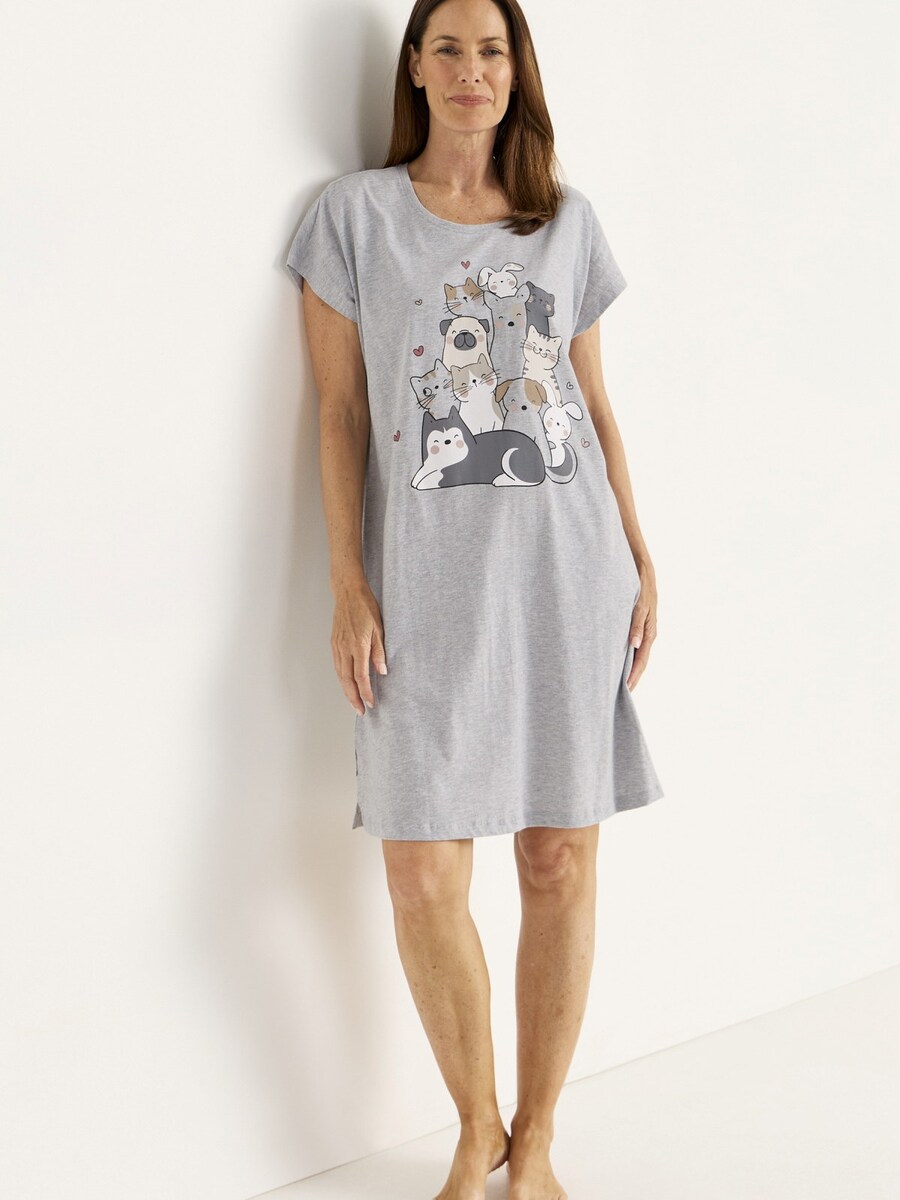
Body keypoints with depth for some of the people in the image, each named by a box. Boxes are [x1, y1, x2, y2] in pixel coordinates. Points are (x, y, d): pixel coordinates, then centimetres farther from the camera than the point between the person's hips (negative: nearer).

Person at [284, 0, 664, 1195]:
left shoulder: (568, 219, 11)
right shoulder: (358, 212, 4)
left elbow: (596, 402, 14)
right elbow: (342, 412, 2)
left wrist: (641, 560, 8)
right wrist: (349, 589, -4)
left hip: (567, 569, 2)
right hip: (430, 575, -2)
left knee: (562, 861, 4)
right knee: (423, 876, -5)